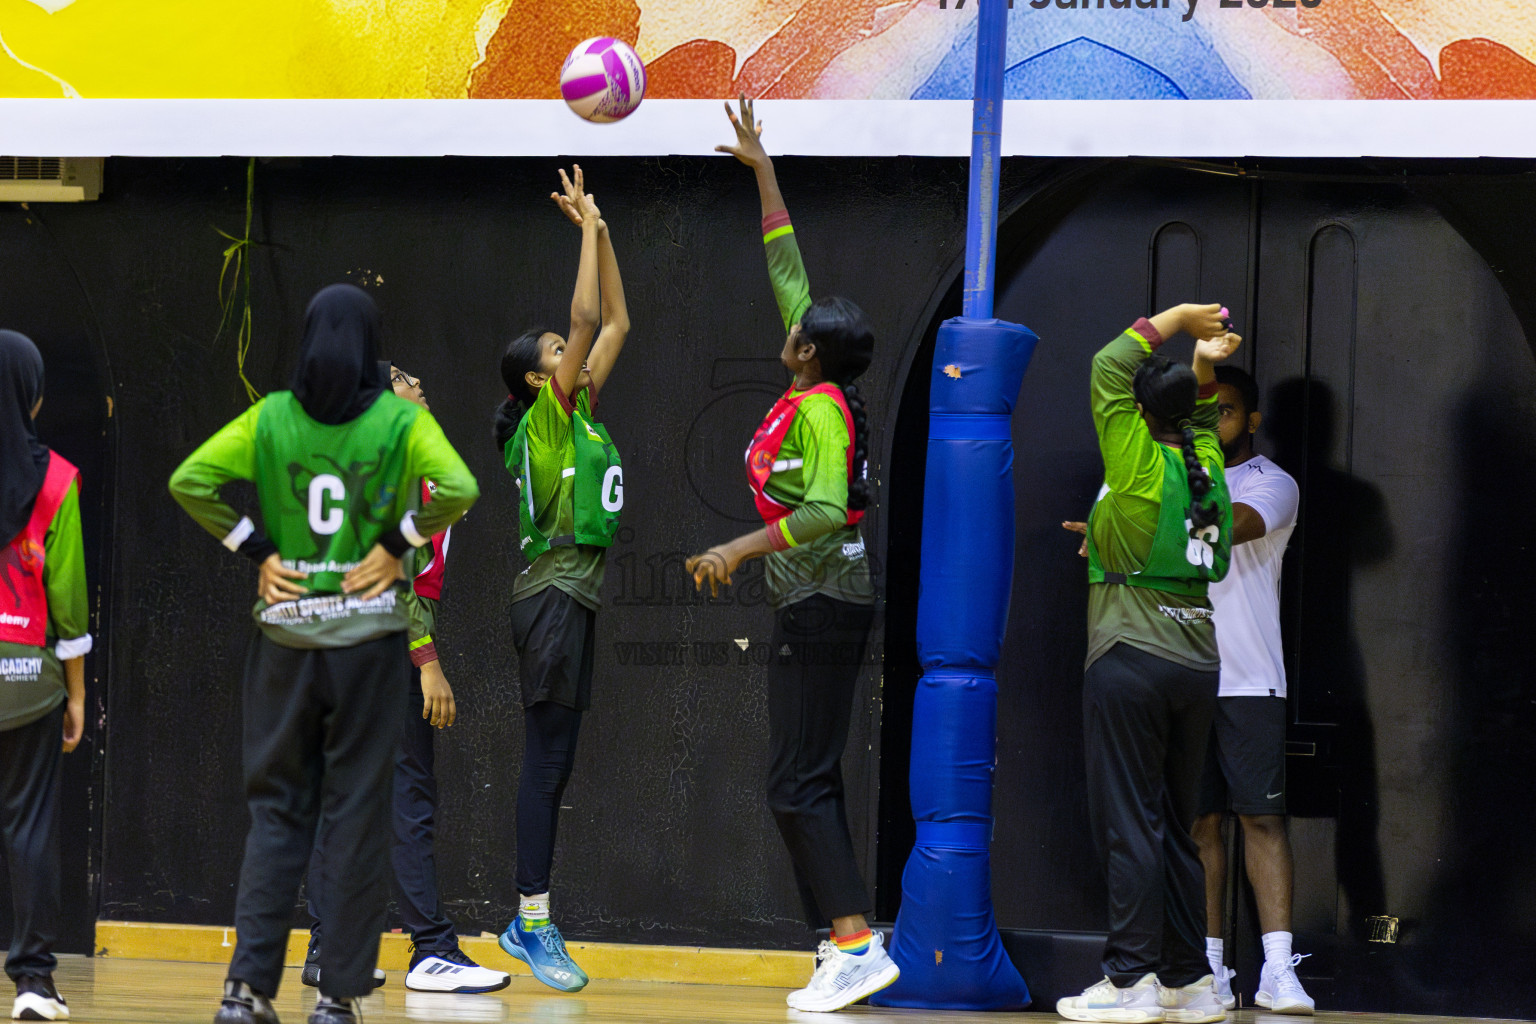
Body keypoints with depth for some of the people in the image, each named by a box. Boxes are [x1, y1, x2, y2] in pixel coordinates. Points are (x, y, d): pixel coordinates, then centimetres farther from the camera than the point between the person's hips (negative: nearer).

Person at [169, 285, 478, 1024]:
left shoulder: (271, 418, 2)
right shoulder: (399, 420, -3)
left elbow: (190, 480, -6)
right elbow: (458, 488, -18)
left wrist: (256, 551, -1)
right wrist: (396, 543, -6)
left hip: (285, 630, 2)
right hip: (368, 632, -2)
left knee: (276, 806, 9)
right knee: (356, 813, 5)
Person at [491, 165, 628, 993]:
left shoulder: (579, 415, 14)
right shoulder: (547, 417, -8)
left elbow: (615, 324, 19)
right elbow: (588, 319, -16)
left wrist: (601, 234, 13)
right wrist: (589, 229, -10)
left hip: (576, 596, 9)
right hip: (554, 593, -9)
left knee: (554, 760, 9)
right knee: (549, 759, -10)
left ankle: (526, 923, 12)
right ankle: (536, 924, -11)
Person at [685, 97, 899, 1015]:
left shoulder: (820, 411, -15)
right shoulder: (822, 393, 9)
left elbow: (825, 510, -28)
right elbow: (788, 271, 18)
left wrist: (741, 547, -31)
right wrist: (763, 170, 24)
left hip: (822, 604, -10)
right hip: (822, 601, 10)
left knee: (800, 784, -12)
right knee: (811, 782, 8)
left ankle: (857, 943, -18)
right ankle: (848, 947, 6)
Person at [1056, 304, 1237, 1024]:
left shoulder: (1139, 463, -8)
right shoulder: (1207, 466, 9)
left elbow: (1110, 366, -4)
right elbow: (1200, 416, 31)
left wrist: (1177, 319, 5)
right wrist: (1203, 368, 18)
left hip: (1132, 661, -7)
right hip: (1197, 661, 7)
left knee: (1129, 824, -7)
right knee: (1175, 827, 11)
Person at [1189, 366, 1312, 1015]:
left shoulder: (1271, 485, 2)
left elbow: (1225, 528, -18)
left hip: (1249, 682, -4)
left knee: (1262, 816, -8)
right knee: (1199, 821, 2)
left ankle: (1278, 970, -11)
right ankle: (1210, 970, 3)